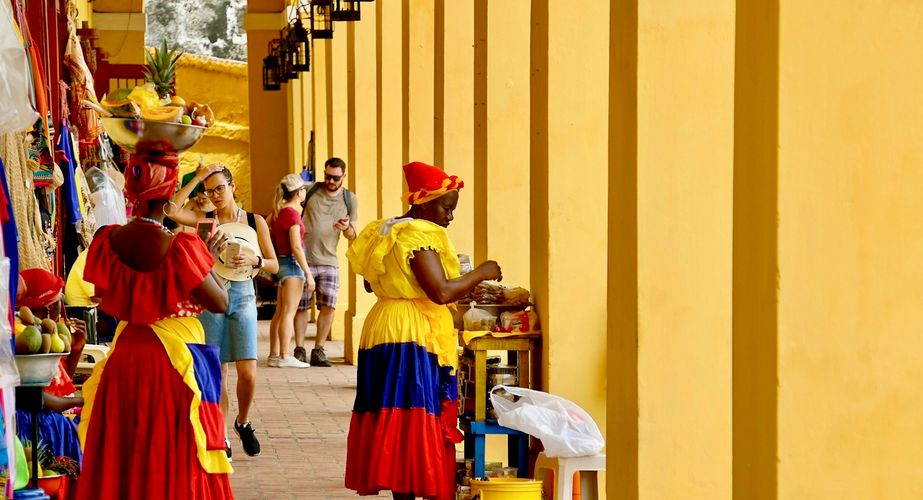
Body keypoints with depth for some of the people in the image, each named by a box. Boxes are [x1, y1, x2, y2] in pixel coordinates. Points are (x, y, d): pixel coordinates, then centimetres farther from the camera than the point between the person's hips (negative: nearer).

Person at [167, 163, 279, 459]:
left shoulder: (254, 221, 5)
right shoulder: (205, 220, 4)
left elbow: (274, 265, 5)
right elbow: (170, 210, -14)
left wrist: (253, 260, -16)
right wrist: (197, 178, -10)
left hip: (242, 296, 0)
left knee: (247, 373, -8)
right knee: (217, 373, 1)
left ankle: (243, 422, 19)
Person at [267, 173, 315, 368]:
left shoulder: (279, 211, 11)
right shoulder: (292, 213, -15)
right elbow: (296, 247, -19)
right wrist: (308, 273, -18)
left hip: (282, 262, 9)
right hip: (292, 263, -9)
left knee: (280, 312, 11)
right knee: (288, 312, -8)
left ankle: (274, 355, 14)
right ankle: (284, 357, -9)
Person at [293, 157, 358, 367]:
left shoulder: (350, 200, 8)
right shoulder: (309, 190, 0)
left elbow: (352, 236, 10)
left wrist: (347, 228, -13)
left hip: (328, 261, 2)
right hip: (303, 259, -2)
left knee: (329, 306, -6)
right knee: (301, 307, 2)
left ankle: (318, 350, 4)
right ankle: (299, 350, 10)